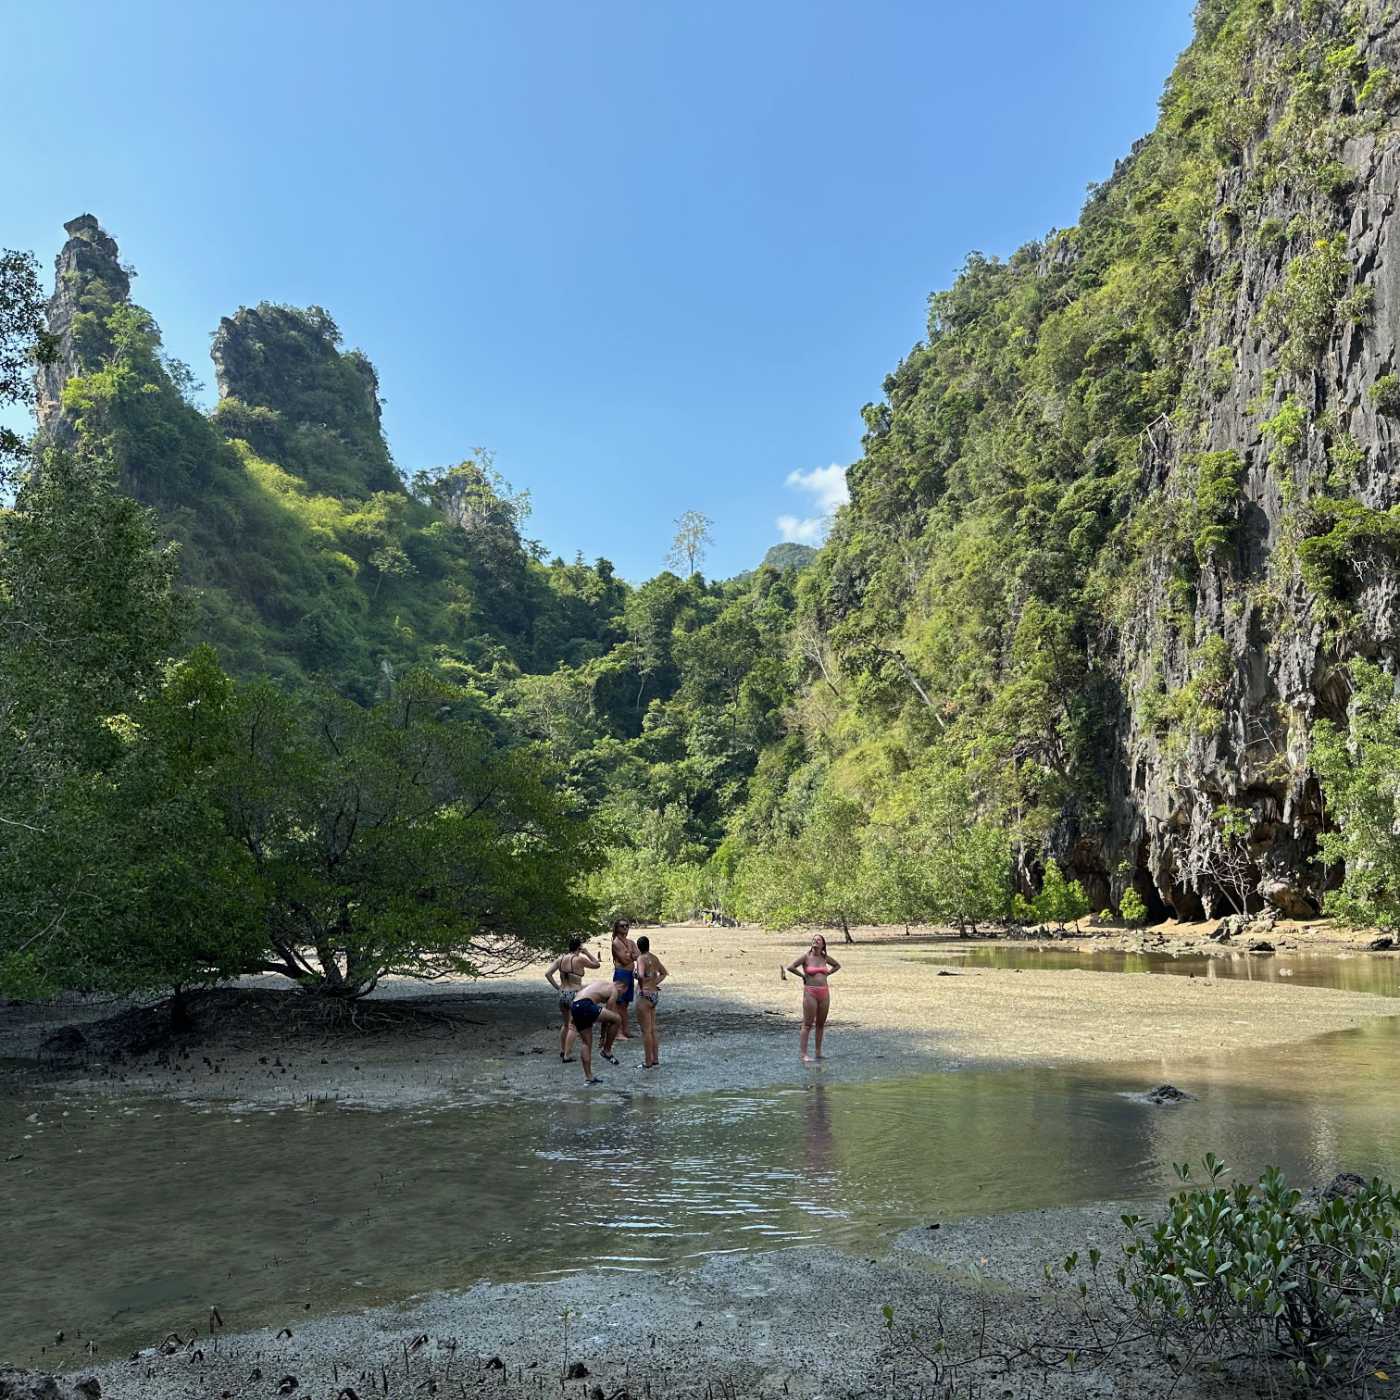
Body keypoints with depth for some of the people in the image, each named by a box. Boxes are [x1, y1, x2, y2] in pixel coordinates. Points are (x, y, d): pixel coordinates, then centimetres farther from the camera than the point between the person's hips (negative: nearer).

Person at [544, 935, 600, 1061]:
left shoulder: (560, 959, 2)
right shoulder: (579, 959, -13)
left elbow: (547, 973, -2)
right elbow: (597, 965, 0)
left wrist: (557, 987, 5)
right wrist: (587, 953, -1)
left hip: (562, 994, 6)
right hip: (574, 995, -6)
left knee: (565, 1024, 24)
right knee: (572, 1026, 2)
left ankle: (562, 1050, 32)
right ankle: (566, 1055, -1)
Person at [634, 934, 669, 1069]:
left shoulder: (641, 958, -16)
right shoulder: (654, 957, 7)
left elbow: (640, 975, -33)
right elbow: (664, 973, 21)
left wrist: (641, 987, -17)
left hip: (644, 996, -8)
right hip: (655, 994, 8)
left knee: (646, 1030, 0)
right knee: (653, 1029, 17)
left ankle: (648, 1063, 6)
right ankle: (655, 1059, 24)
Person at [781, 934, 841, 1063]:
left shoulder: (825, 957, 7)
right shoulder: (806, 956, -6)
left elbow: (837, 965, 24)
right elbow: (790, 967, -14)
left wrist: (827, 974, 11)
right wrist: (803, 976, -4)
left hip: (824, 993, 5)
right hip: (810, 993, -5)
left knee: (821, 1024, 10)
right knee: (807, 1025, -4)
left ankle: (818, 1052, 19)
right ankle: (804, 1054, -4)